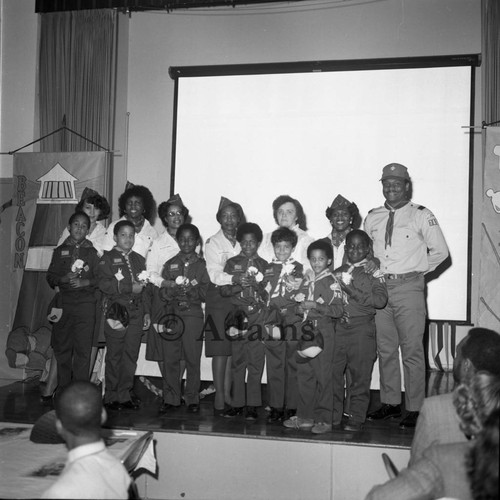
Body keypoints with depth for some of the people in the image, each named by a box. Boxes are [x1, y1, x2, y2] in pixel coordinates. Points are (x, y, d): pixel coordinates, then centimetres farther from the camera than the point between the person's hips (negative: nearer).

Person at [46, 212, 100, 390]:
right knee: (62, 347, 2)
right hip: (63, 304, 2)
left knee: (83, 349, -6)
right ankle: (62, 390, 12)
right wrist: (64, 279, -8)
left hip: (86, 304, -2)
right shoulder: (60, 251, 13)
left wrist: (86, 282, -12)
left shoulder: (92, 252, 8)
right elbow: (50, 277, 10)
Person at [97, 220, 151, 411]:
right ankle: (111, 397, 7)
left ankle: (124, 395, 12)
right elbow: (104, 284, -11)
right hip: (116, 311, -4)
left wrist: (147, 312, 11)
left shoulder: (139, 260, 19)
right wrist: (130, 287, -14)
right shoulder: (107, 258, 3)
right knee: (114, 356, -1)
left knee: (131, 356, 4)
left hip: (136, 312, 4)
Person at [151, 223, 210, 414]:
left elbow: (207, 293, -1)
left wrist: (191, 289, -14)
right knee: (170, 358, 0)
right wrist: (171, 289, -7)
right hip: (171, 314, 2)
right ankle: (170, 399, 11)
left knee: (192, 359, -1)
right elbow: (160, 292, 10)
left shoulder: (202, 265, 7)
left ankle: (192, 399, 9)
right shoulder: (170, 264, 13)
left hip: (193, 315, -2)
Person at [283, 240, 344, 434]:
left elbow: (338, 310, -14)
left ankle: (324, 419, 4)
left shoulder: (332, 282, -7)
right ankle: (305, 416, 19)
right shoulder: (307, 279, 13)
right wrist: (301, 306, 6)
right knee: (304, 373, 10)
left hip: (323, 331, -7)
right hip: (306, 329, 7)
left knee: (323, 375, -3)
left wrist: (315, 305, -18)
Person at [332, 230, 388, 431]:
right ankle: (333, 416, 13)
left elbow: (380, 300, -9)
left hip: (362, 328, -3)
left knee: (359, 375, 0)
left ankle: (356, 418, 10)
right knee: (332, 373, 2)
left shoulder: (374, 272, 5)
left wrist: (352, 291, -15)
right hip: (337, 326, 3)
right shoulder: (337, 272, 17)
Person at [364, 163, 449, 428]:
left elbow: (440, 251, 1)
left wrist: (417, 271, 0)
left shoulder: (421, 215, -1)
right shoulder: (372, 218, 12)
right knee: (385, 349, 9)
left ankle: (415, 409, 4)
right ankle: (390, 403, 20)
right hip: (379, 287, 4)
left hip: (408, 288, -4)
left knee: (412, 350, -4)